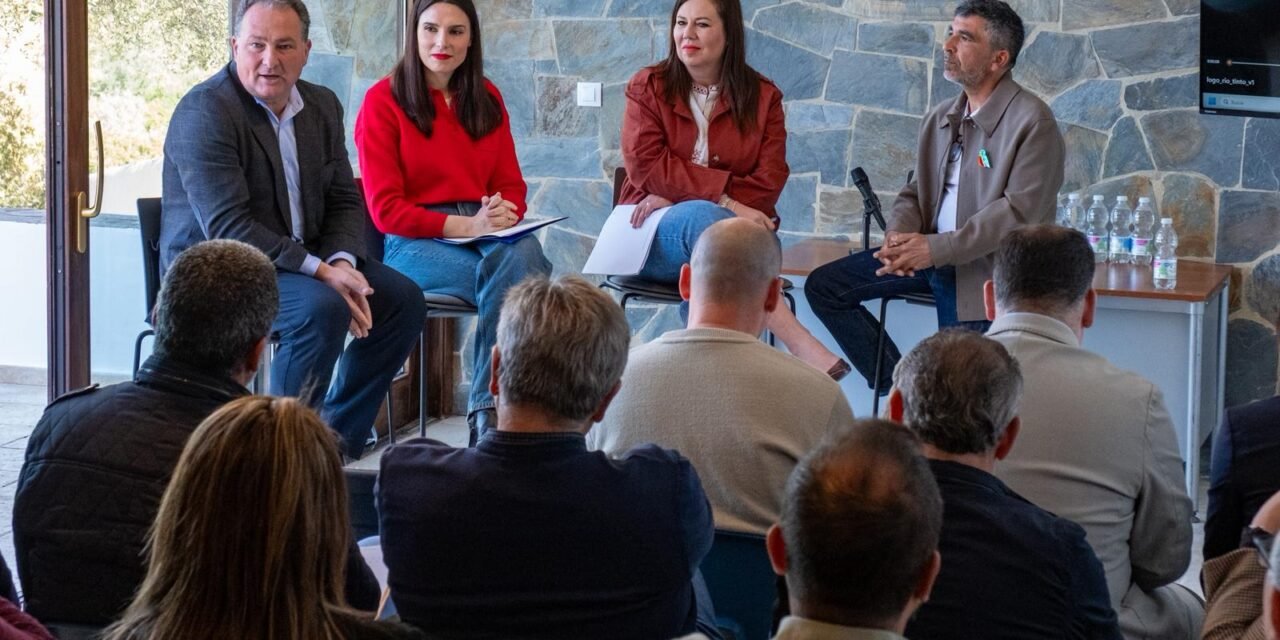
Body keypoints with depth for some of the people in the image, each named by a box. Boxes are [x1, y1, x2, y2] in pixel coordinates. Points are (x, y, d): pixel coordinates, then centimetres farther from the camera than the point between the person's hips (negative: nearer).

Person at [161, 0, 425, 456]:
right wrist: (320, 271, -28)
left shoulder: (322, 106, 7)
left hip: (303, 262, 8)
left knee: (402, 299, -5)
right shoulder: (205, 111, -18)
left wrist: (342, 262, -13)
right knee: (321, 308, -31)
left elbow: (344, 201, 10)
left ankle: (336, 439, 4)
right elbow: (227, 227, -25)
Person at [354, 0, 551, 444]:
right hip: (413, 241, -4)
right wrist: (466, 225, -18)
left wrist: (504, 213, -10)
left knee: (524, 254, -34)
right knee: (520, 278, -33)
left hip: (485, 233, 4)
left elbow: (511, 185, 16)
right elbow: (385, 210, -6)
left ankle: (488, 408, -32)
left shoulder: (487, 99, 15)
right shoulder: (383, 100, 0)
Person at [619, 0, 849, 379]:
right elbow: (646, 165, -9)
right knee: (702, 217, -36)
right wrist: (724, 199, -22)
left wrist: (676, 195, -16)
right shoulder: (648, 87, 6)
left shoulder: (762, 96, 6)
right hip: (658, 235, -1)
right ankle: (799, 342, -50)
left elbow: (767, 184, -5)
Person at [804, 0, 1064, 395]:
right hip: (930, 257, 8)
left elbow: (1021, 211, -20)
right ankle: (895, 384, 1)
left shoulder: (1032, 121, -12)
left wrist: (936, 249, -25)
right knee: (824, 286, 1)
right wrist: (898, 235, -8)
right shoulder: (941, 119, 12)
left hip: (985, 269, -7)